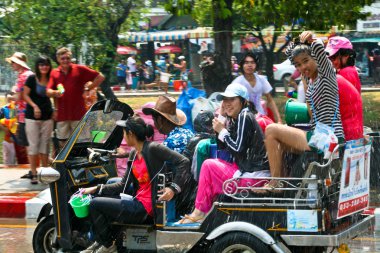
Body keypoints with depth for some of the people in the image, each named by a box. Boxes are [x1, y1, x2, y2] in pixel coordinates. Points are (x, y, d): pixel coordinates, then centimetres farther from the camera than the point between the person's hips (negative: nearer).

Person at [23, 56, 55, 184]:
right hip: (32, 116, -3)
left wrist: (54, 111, 4)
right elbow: (25, 95, -4)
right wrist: (34, 106, -18)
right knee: (33, 144, -3)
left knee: (45, 144, 6)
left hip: (47, 116, 3)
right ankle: (34, 174, 0)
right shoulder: (32, 79, -5)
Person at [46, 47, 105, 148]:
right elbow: (48, 91, 4)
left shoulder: (79, 69, 1)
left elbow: (100, 77, 2)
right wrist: (54, 93, -18)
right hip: (62, 115, 3)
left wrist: (88, 89, -1)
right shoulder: (54, 73, 10)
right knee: (63, 144, 6)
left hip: (78, 114, -3)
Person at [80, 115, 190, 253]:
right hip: (137, 201, 9)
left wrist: (174, 188, -24)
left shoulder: (153, 148, -14)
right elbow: (123, 185, 12)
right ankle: (100, 242, 22)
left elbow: (183, 162, -19)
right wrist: (96, 189, 7)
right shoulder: (134, 154, 13)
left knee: (95, 204, -6)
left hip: (146, 209, -9)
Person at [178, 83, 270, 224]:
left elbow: (238, 148, -18)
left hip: (254, 175, -10)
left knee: (208, 165, -7)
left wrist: (222, 131, -7)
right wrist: (221, 118, 7)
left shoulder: (244, 117, -12)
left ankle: (199, 211, 1)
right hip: (249, 171, 10)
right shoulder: (235, 119, 16)